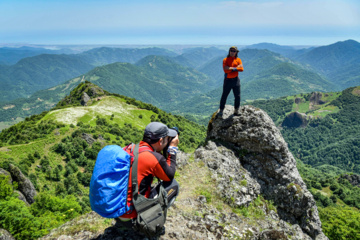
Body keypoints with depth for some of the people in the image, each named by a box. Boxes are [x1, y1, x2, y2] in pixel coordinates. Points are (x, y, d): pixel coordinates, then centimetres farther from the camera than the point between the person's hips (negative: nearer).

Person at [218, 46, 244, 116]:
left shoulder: (238, 60, 6)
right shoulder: (225, 60, -2)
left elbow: (241, 69, -9)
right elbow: (225, 69, -18)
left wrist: (232, 69, -16)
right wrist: (236, 67, -15)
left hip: (235, 79, 2)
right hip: (227, 80, -2)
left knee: (237, 96, 4)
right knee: (224, 96, 1)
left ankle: (236, 110, 17)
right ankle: (221, 110, 12)